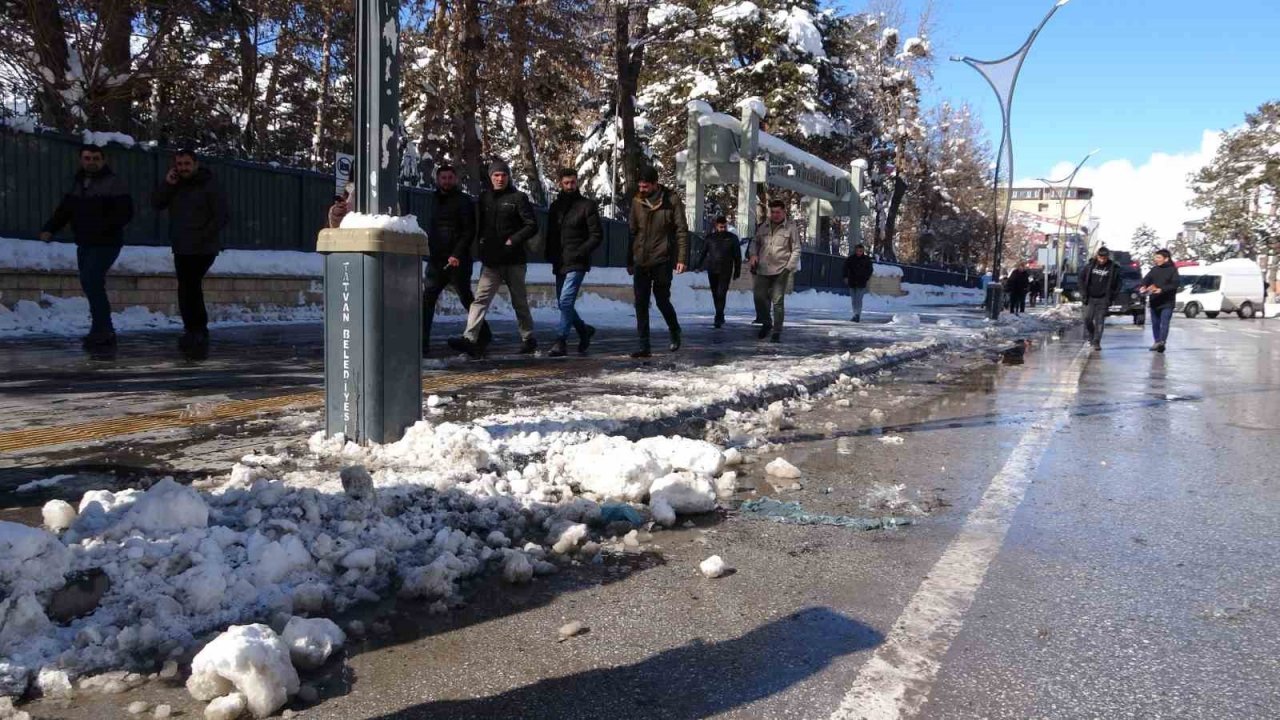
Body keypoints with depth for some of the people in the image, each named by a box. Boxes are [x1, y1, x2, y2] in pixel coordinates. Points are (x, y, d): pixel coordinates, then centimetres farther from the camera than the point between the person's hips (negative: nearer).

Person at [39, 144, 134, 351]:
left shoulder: (114, 183, -7)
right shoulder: (78, 184, 16)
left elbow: (125, 212, -17)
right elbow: (64, 210, 14)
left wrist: (102, 227, -29)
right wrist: (49, 229, -3)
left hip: (106, 244, -8)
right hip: (84, 244, 8)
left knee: (91, 281, -20)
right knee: (91, 285, 9)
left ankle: (101, 331, -15)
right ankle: (104, 333, 17)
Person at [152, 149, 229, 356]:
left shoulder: (209, 186, -8)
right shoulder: (175, 186, 13)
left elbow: (223, 216, -13)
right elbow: (156, 203, 6)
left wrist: (203, 237, -18)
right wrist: (167, 184, -7)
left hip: (202, 250, -7)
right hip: (181, 249, 7)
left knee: (188, 290, -13)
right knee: (191, 290, 14)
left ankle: (195, 332, -7)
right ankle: (198, 332, 25)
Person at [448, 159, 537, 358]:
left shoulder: (518, 198, -2)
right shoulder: (484, 198, 12)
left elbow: (532, 226, -5)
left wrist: (513, 240, -15)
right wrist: (482, 241, 5)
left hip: (514, 260, -3)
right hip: (491, 261, 3)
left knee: (519, 301, 8)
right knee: (481, 299, -9)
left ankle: (528, 339, 22)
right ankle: (470, 339, -17)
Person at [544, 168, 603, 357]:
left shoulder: (587, 205, -3)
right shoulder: (555, 206, 14)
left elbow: (597, 236, -6)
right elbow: (550, 234, 21)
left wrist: (580, 253, -17)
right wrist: (550, 255, 5)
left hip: (577, 264, -6)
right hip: (559, 264, 7)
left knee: (566, 301, -17)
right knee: (564, 304, 11)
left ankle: (561, 341, -14)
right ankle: (585, 330, 31)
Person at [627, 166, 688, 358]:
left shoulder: (671, 200, -5)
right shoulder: (637, 201, 6)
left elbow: (682, 230, -5)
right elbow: (632, 231, 12)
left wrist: (681, 258, -12)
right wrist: (629, 261, 11)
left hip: (662, 260, -4)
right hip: (641, 261, 4)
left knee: (662, 300, 1)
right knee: (641, 303, 0)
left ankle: (675, 332, 28)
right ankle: (644, 345, 4)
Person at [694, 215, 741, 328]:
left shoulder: (732, 238, 1)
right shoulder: (709, 238, 5)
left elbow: (737, 256, 5)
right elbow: (702, 253, 11)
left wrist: (737, 271, 3)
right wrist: (698, 266, 5)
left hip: (725, 271, -3)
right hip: (712, 270, 3)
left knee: (721, 294, -11)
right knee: (715, 294, 9)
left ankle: (719, 318, -12)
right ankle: (720, 317, 22)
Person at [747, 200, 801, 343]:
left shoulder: (791, 228, 0)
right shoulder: (763, 227, 12)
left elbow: (796, 250, 0)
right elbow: (755, 242, 25)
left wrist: (789, 268, -10)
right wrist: (753, 254, 4)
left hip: (780, 271, -4)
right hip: (763, 270, 4)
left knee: (777, 301, -5)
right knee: (760, 297, 4)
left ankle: (777, 332, 2)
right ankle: (767, 323, 28)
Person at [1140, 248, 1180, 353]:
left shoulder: (1172, 270, -3)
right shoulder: (1154, 270, 11)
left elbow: (1175, 284, -14)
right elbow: (1146, 280, 5)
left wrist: (1162, 290, -27)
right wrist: (1142, 287, -18)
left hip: (1167, 302, -5)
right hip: (1154, 302, 5)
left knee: (1164, 323, -13)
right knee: (1155, 323, 11)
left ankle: (1161, 341, -23)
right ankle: (1157, 342, 21)